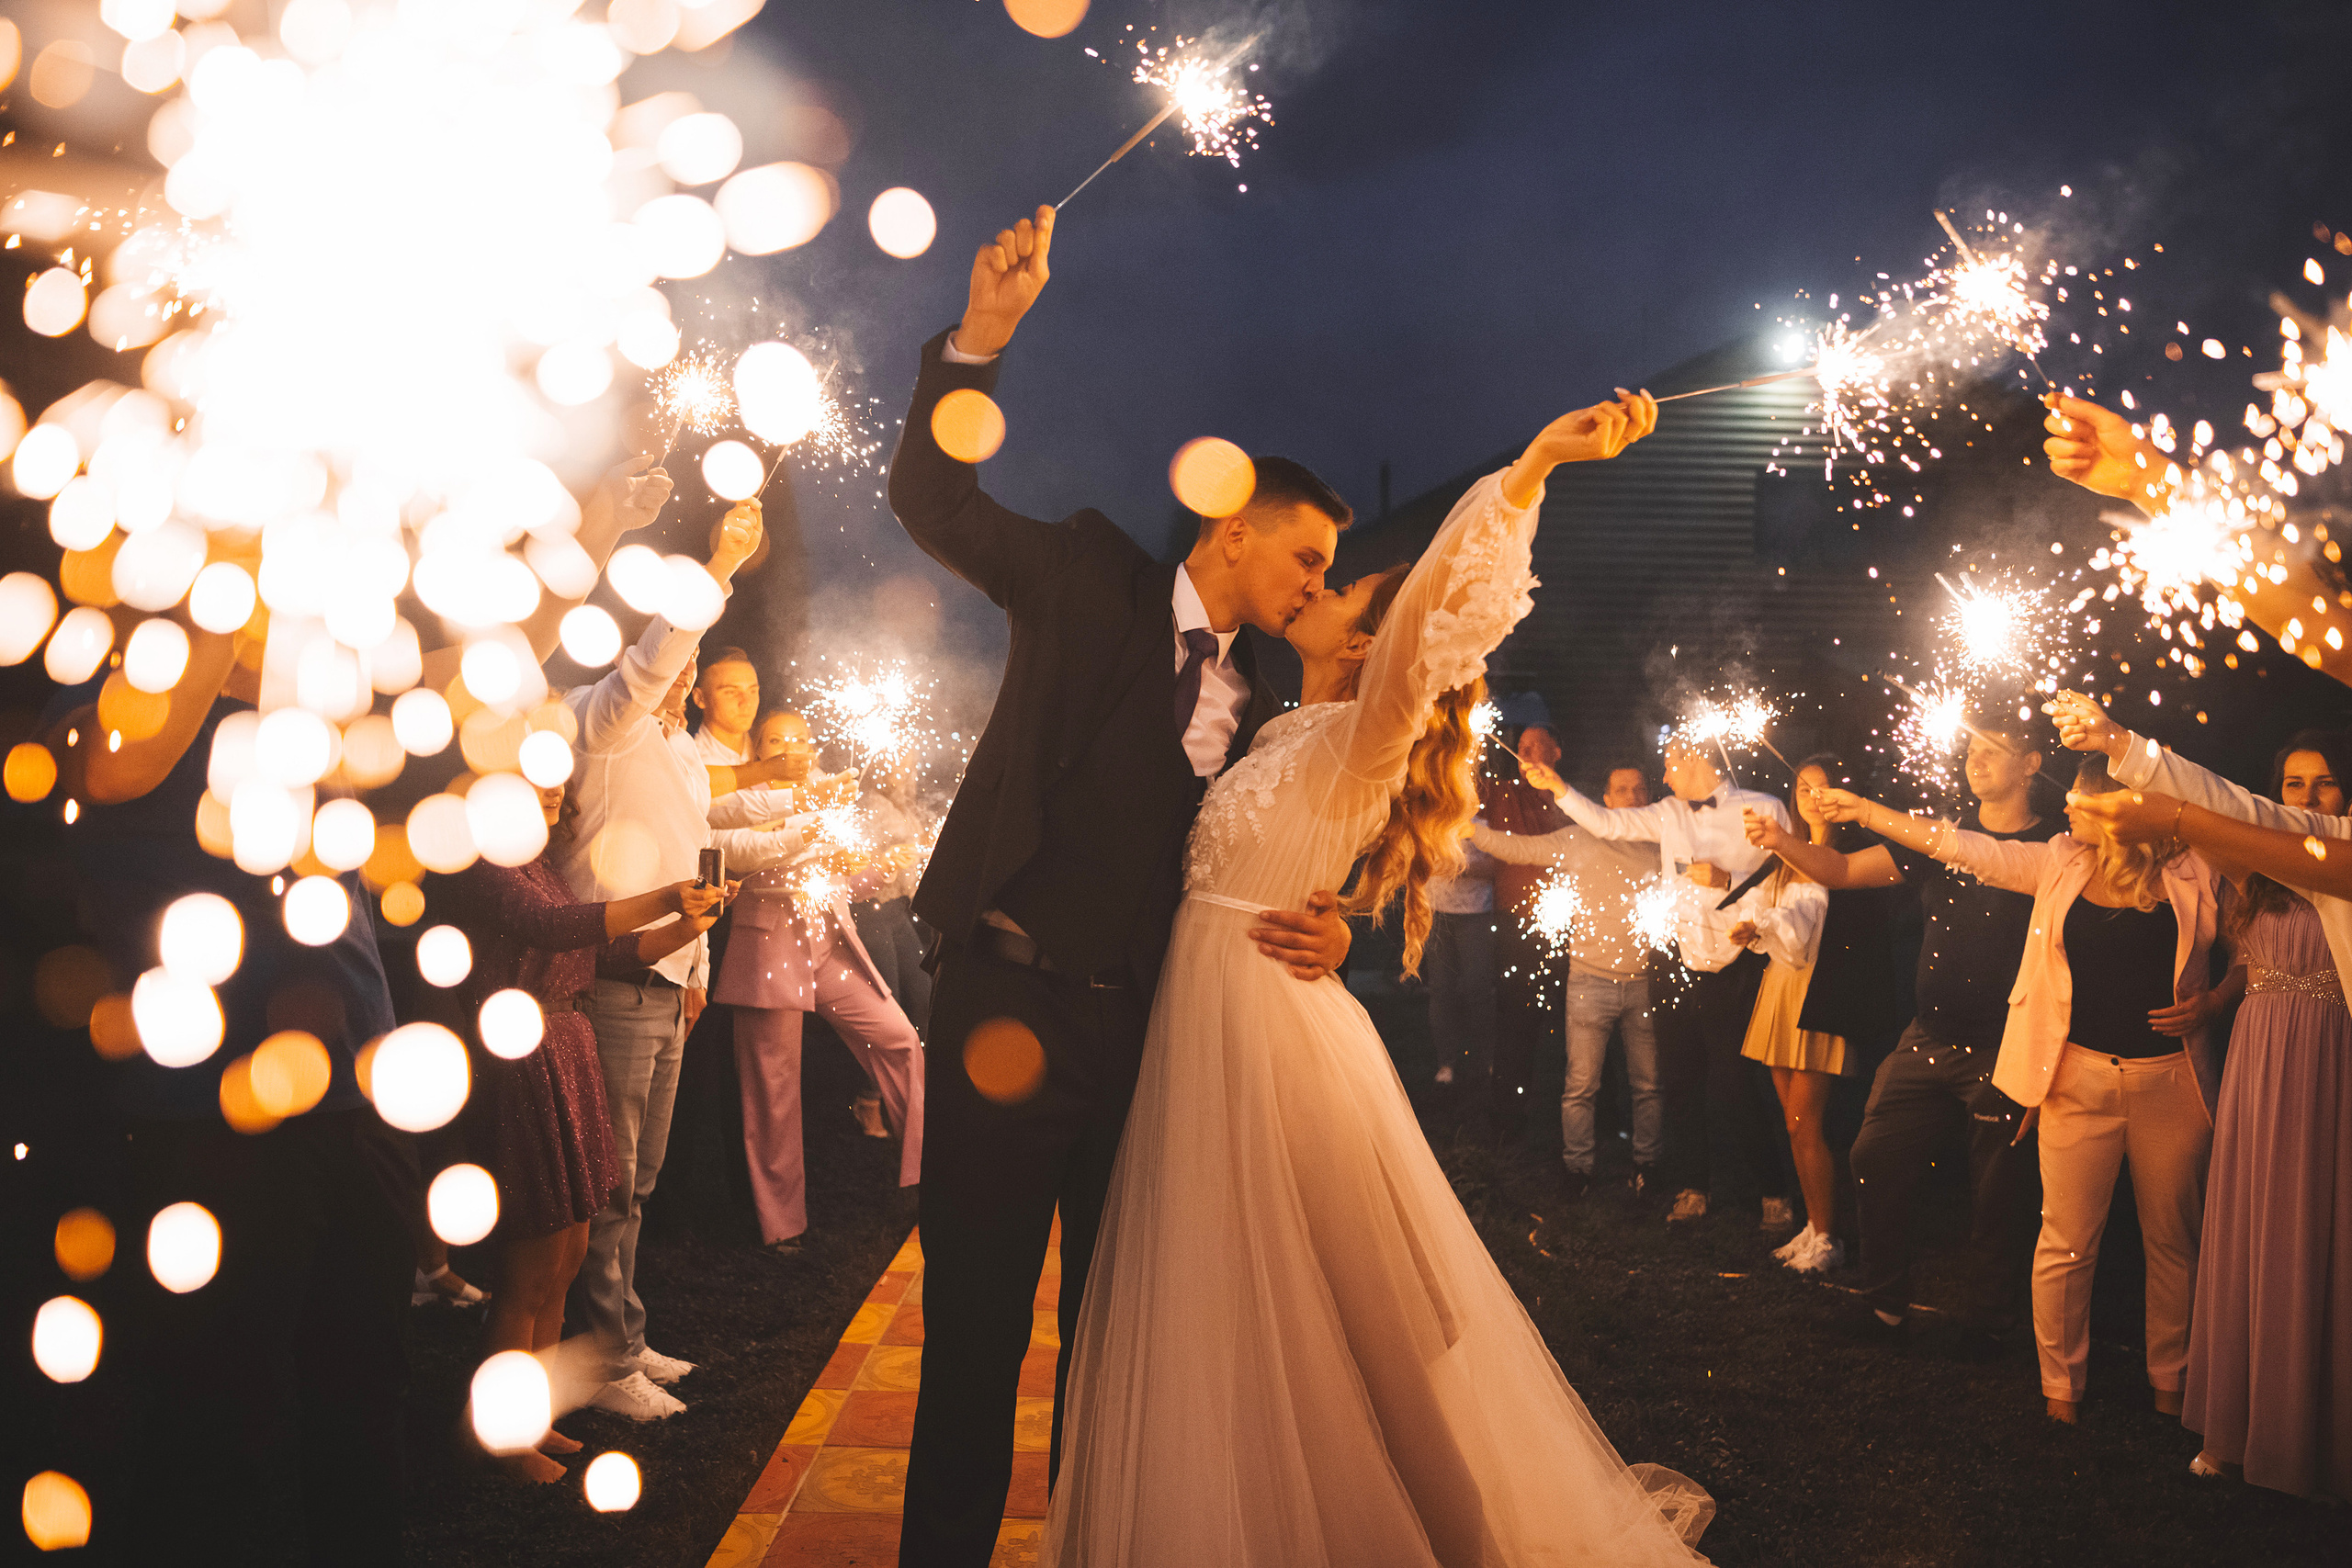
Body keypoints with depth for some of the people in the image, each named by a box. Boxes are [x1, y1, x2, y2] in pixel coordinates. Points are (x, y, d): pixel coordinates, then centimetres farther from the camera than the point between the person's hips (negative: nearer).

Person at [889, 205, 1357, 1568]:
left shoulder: (1258, 704, 15)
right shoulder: (1095, 584, 3)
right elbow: (935, 497, -5)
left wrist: (1327, 929, -6)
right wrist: (981, 336, -19)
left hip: (1145, 1027, 5)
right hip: (1013, 1001, -4)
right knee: (977, 1315, 3)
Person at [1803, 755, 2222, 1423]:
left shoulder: (2196, 873, -2)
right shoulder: (2060, 865, 4)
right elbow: (1965, 847, 5)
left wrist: (2212, 1002, -9)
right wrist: (1865, 810, 5)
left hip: (2171, 1079, -1)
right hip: (2080, 1075, 1)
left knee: (2172, 1242, 12)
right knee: (2066, 1242, 3)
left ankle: (2169, 1381, 29)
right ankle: (2061, 1384, 18)